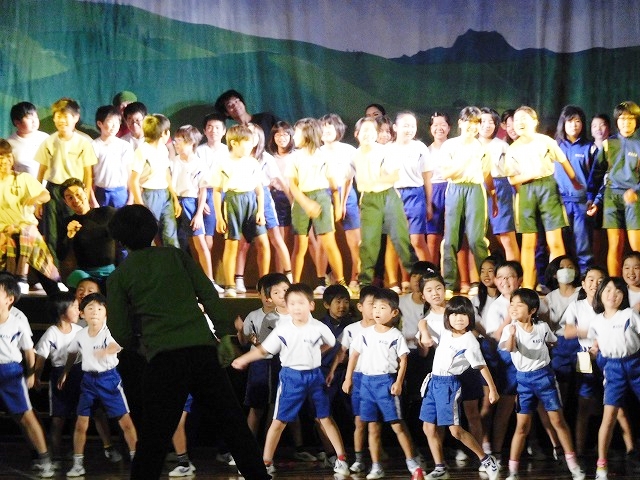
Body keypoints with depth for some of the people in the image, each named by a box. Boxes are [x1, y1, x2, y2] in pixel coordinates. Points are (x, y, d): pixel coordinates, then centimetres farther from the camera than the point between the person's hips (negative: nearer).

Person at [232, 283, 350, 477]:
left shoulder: (319, 328, -7)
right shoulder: (282, 329, -9)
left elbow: (331, 344, 12)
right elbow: (264, 350, -3)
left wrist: (315, 353, 5)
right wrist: (244, 359, -10)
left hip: (314, 375, 0)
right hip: (291, 376, 0)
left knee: (326, 418, 6)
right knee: (279, 421, 1)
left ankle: (341, 459, 14)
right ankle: (266, 462, 8)